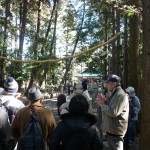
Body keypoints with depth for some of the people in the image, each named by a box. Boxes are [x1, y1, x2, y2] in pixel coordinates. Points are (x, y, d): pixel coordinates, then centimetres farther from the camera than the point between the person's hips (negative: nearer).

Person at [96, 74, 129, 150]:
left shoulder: (120, 95, -21)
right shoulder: (115, 94, 13)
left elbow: (113, 112, -28)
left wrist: (102, 104, -16)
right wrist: (104, 101, 1)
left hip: (115, 131, -10)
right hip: (111, 129, 10)